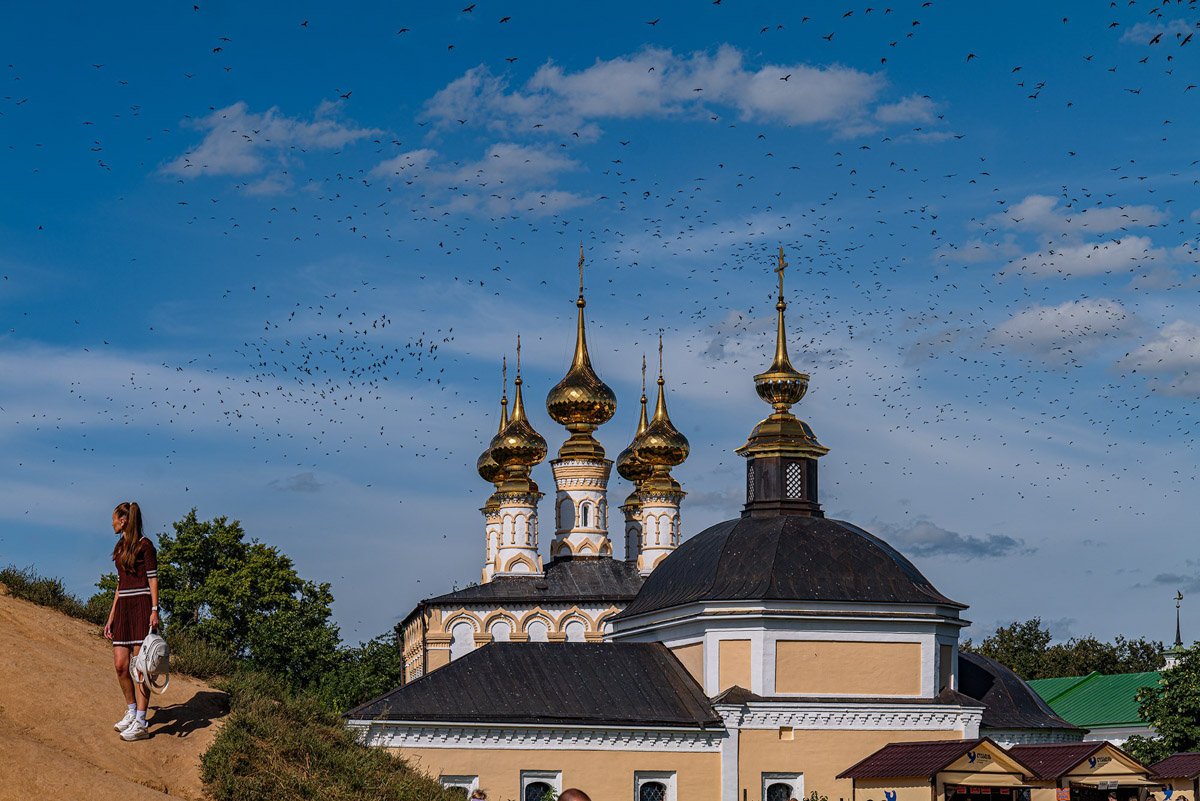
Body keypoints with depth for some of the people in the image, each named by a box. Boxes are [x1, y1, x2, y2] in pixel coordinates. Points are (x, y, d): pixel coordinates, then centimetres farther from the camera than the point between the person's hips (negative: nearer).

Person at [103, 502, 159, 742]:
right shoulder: (120, 547, 18)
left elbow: (153, 579, -7)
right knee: (120, 665, 2)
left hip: (142, 607, -7)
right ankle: (131, 712, 19)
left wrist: (154, 610, -16)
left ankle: (140, 722, -6)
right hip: (123, 608, 7)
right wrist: (111, 618, 19)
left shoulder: (144, 545, -5)